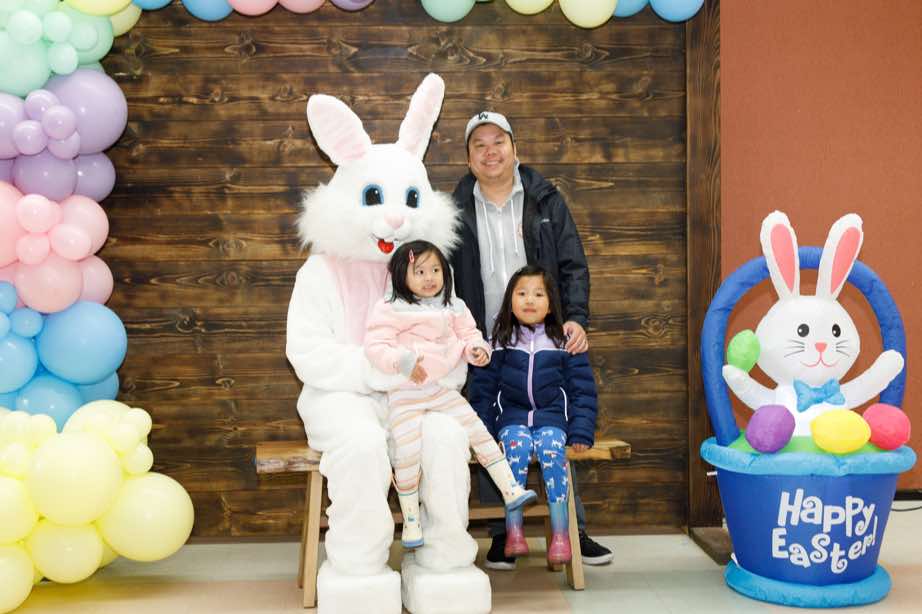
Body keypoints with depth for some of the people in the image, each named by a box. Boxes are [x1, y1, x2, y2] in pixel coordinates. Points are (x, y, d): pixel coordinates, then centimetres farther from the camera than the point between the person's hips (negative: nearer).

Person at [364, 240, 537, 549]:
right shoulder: (390, 310, -9)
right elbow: (375, 346, -15)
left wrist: (476, 349, -8)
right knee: (407, 453, -15)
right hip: (406, 395, -5)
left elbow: (469, 334, 16)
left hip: (443, 388, 5)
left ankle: (511, 491, 1)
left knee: (479, 432, -5)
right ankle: (410, 522, 2)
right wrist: (403, 361, -30)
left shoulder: (453, 308, 10)